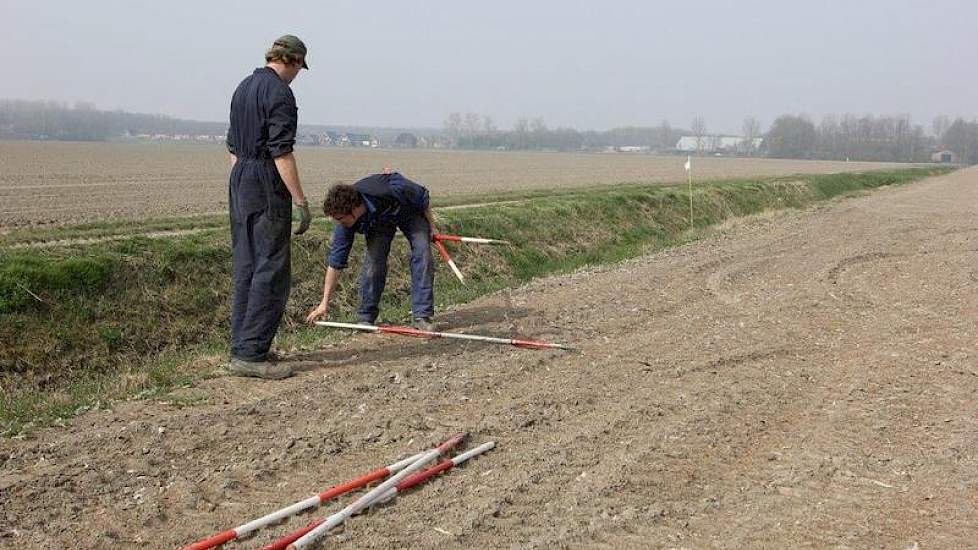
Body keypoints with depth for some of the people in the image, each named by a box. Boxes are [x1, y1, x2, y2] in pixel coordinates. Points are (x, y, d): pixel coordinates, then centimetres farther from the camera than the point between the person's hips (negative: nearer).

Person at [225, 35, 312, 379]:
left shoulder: (243, 88, 16)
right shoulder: (280, 93, -12)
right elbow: (282, 152, -19)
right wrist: (301, 202, -18)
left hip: (239, 183, 9)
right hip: (267, 187, -9)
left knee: (245, 269, 12)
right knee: (271, 271, -7)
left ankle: (242, 347, 16)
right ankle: (250, 354, -8)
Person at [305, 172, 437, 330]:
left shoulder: (391, 190, -45)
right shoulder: (345, 225, -30)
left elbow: (423, 196, -25)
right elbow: (335, 261, -22)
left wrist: (431, 226, -11)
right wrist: (325, 303, -21)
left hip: (410, 211, -2)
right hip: (377, 221, 2)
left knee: (422, 252, -20)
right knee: (373, 259, -18)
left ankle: (422, 316, -15)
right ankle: (365, 318, -4)